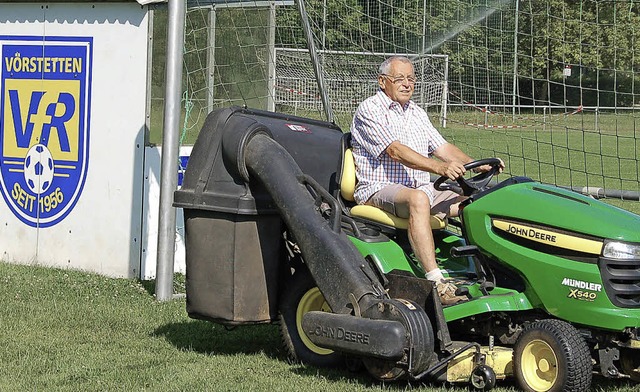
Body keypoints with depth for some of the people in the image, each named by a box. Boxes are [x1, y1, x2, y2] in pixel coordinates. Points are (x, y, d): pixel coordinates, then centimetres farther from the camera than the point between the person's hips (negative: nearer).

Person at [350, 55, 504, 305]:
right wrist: (440, 168, -33)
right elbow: (395, 151, -20)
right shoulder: (369, 110, -6)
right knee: (418, 199, -39)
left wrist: (476, 166, -6)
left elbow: (441, 147, 14)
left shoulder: (416, 113, 22)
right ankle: (436, 284, -46)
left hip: (422, 189, 8)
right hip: (380, 189, -8)